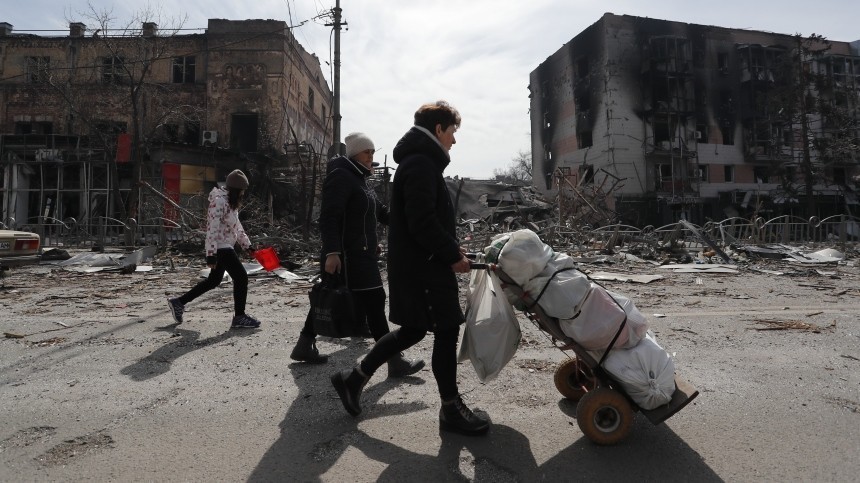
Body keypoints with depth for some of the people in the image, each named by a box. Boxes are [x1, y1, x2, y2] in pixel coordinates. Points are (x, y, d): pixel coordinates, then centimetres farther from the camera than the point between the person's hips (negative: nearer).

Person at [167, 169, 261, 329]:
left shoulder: (231, 202, 14)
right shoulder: (219, 202, -18)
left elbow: (237, 226, 22)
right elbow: (212, 230, -22)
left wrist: (247, 245, 19)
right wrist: (211, 255, -24)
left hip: (227, 247, 10)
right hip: (221, 248, -10)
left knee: (213, 281, 18)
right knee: (241, 277, -8)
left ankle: (179, 302, 30)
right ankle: (239, 317, 1)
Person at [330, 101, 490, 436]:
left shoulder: (418, 162, 19)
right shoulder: (421, 164, -15)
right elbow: (423, 223, -23)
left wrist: (450, 247, 14)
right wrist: (452, 255, -15)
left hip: (416, 263, 11)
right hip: (423, 266, -11)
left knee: (412, 330, 17)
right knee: (446, 330, 0)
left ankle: (354, 378, 27)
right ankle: (451, 409, 14)